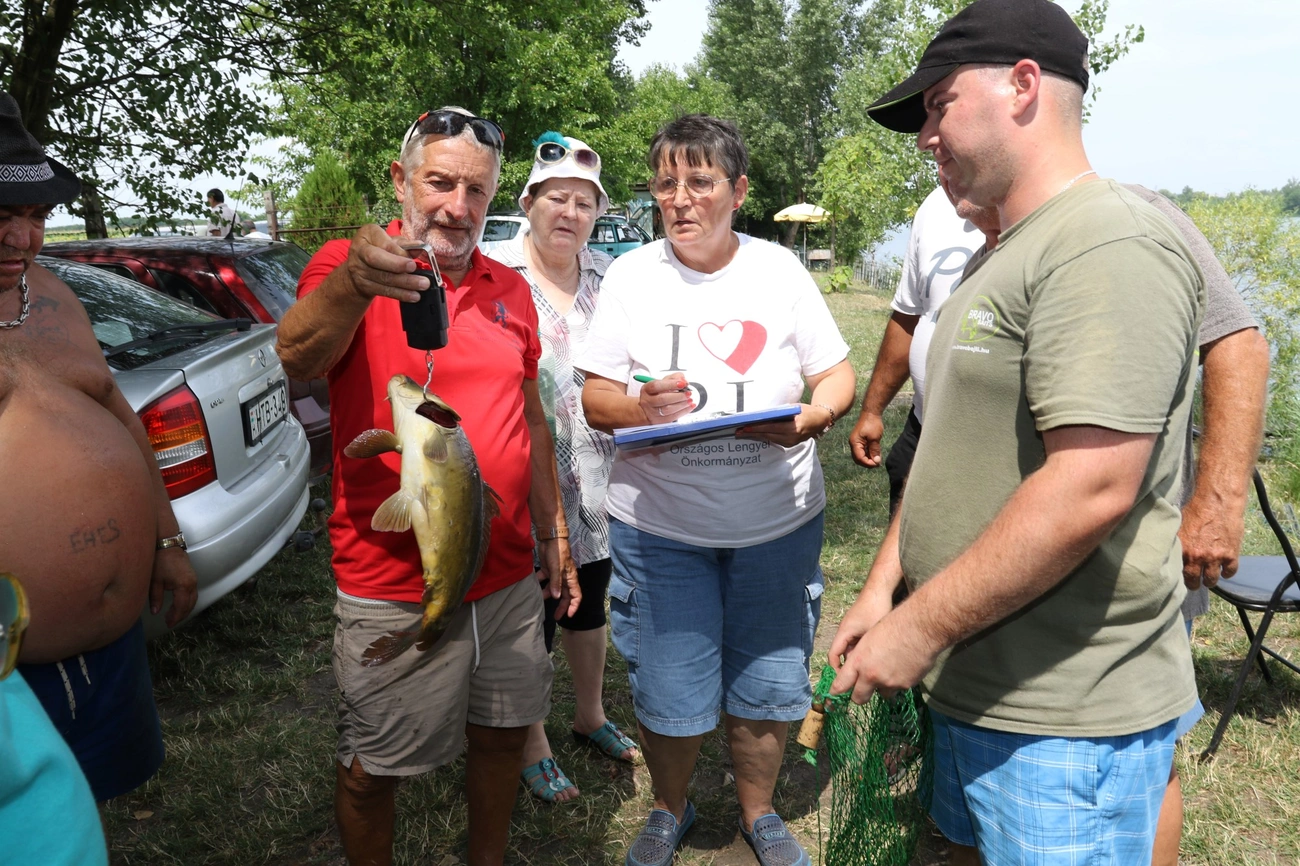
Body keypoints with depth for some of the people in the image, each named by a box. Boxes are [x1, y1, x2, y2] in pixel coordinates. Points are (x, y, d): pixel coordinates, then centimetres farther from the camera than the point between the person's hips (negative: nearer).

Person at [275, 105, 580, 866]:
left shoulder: (510, 289, 8)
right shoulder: (350, 266, -9)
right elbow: (297, 357, -30)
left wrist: (554, 531, 14)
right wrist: (352, 285, -51)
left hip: (507, 577, 5)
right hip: (394, 590, -5)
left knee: (503, 734, 18)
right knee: (373, 768, 10)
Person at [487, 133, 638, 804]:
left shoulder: (611, 276, 4)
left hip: (598, 480, 5)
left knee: (590, 600, 21)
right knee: (531, 616, 9)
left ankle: (590, 714, 44)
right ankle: (533, 746, 30)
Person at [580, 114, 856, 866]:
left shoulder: (780, 269, 1)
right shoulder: (631, 274, 0)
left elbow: (839, 376, 2)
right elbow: (594, 399, -1)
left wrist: (807, 418, -21)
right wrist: (638, 408, -24)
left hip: (778, 522, 1)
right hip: (658, 523, 0)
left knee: (768, 684, 12)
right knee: (668, 692, 6)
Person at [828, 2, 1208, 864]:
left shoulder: (1111, 243, -18)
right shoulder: (1003, 258, 14)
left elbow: (1091, 491, -27)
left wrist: (920, 627, -20)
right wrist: (883, 589, 7)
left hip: (1063, 715, -9)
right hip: (975, 684, 9)